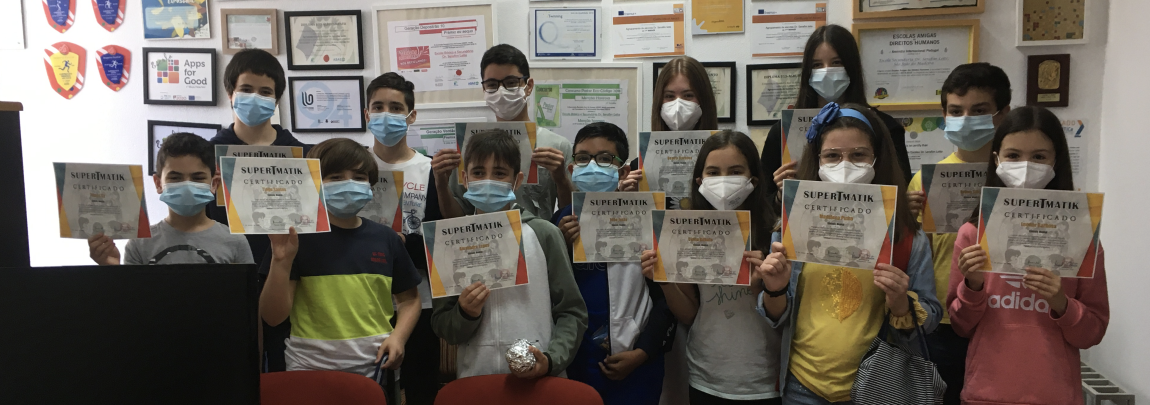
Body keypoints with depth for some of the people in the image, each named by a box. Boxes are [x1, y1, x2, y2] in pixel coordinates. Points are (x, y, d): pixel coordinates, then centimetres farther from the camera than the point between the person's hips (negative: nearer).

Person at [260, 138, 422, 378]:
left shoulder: (386, 239, 5)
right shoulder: (299, 238, -3)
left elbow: (409, 299, 14)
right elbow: (272, 317, -6)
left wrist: (398, 336, -3)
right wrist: (281, 261, -19)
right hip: (310, 371, -2)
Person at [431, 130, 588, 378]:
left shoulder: (544, 234, -5)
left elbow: (572, 313, -1)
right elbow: (440, 325, 7)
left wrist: (551, 360, -15)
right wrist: (465, 314, -12)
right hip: (474, 379, 2)